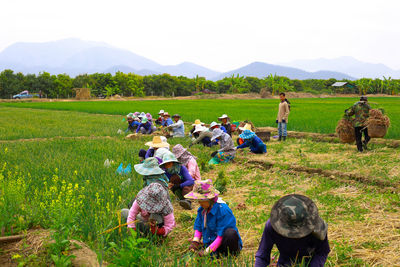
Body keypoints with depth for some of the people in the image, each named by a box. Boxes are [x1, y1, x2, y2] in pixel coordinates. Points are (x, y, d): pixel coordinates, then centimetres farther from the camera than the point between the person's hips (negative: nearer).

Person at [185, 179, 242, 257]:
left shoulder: (222, 210, -22)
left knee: (230, 233, -39)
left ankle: (233, 254, -10)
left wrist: (207, 251, -24)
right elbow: (198, 228, 11)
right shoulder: (202, 209, 2)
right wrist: (195, 242, -8)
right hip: (211, 243, 5)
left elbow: (221, 236, -23)